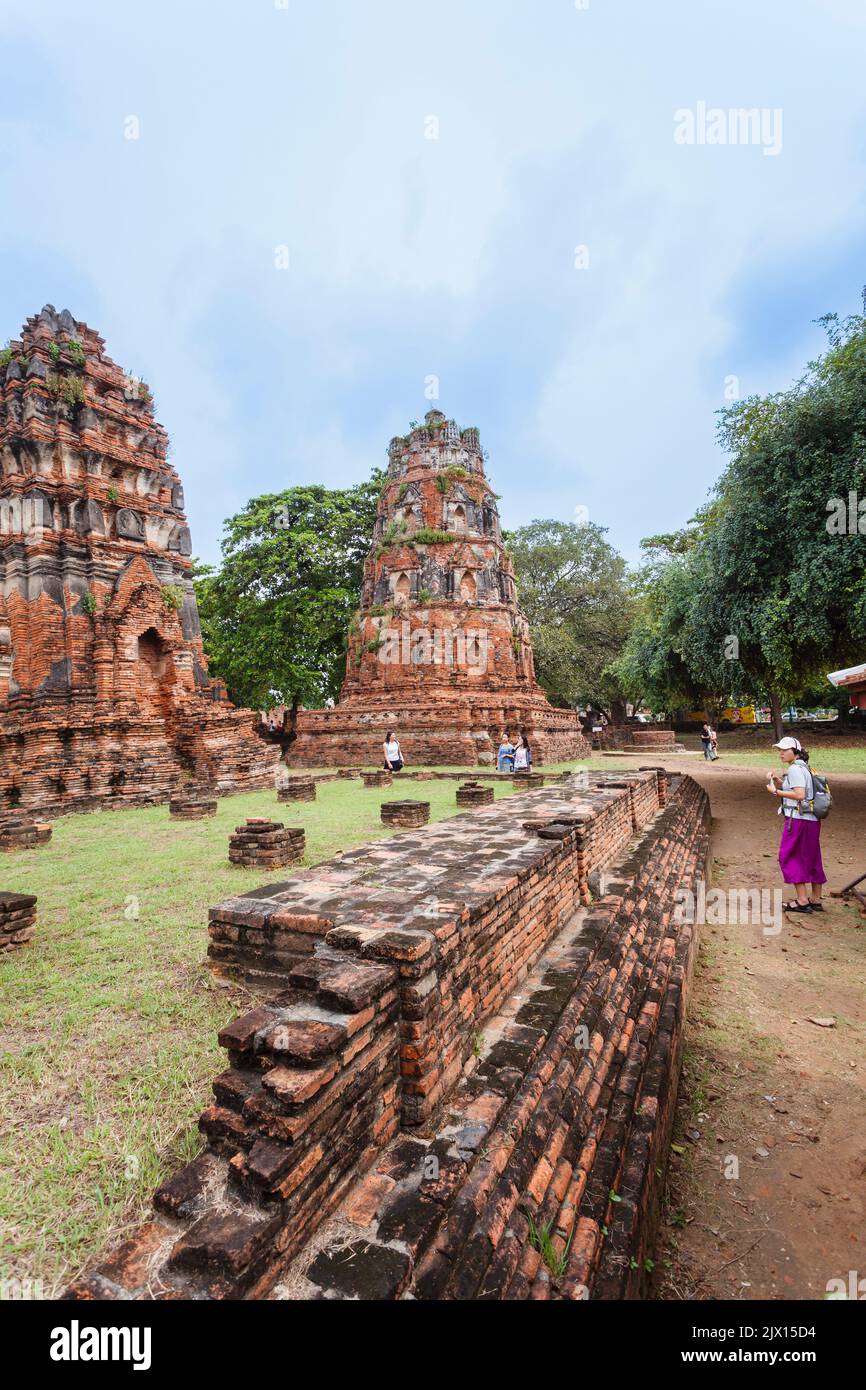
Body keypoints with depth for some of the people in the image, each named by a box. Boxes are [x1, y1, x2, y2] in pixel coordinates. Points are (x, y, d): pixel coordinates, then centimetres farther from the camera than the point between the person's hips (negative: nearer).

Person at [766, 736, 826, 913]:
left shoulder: (795, 769, -14)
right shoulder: (803, 767, 16)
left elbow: (799, 794, -23)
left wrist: (776, 792, -16)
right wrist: (777, 781, 7)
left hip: (798, 819, -9)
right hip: (811, 819, 9)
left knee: (789, 857, -1)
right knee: (812, 859, 14)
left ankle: (802, 901, 1)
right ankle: (816, 901, 22)